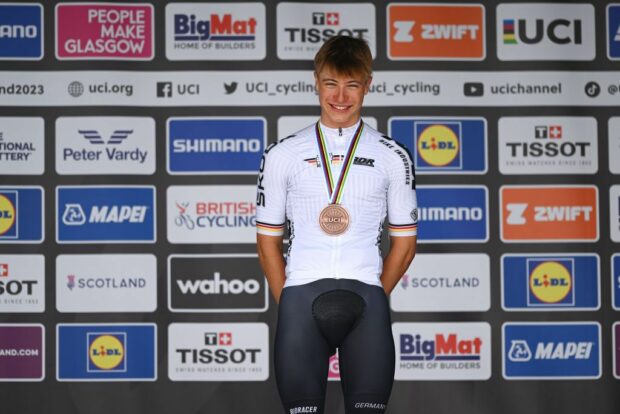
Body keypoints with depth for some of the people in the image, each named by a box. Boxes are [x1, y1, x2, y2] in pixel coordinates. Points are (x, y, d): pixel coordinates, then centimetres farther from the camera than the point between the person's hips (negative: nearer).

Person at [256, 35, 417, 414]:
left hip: (366, 297, 0)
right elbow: (268, 240, 11)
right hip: (301, 295, 0)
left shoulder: (392, 157, 9)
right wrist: (288, 303, 4)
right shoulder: (283, 155, 9)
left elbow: (404, 241, 11)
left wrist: (375, 299, 4)